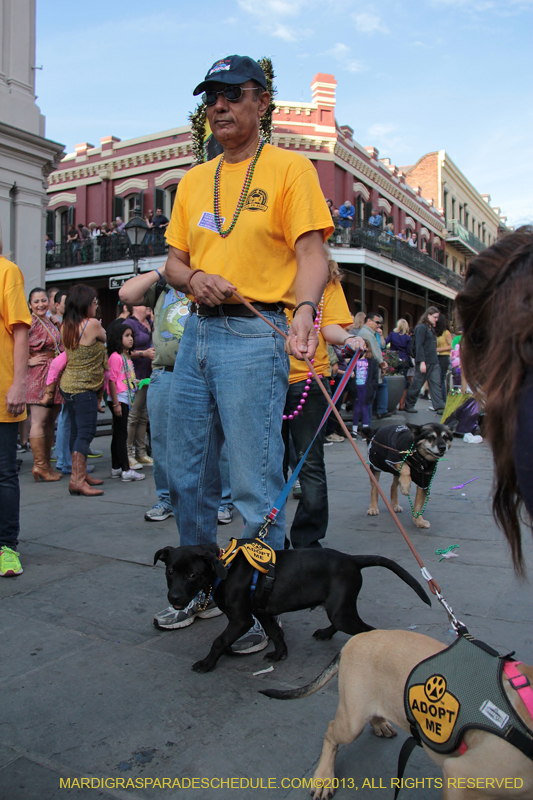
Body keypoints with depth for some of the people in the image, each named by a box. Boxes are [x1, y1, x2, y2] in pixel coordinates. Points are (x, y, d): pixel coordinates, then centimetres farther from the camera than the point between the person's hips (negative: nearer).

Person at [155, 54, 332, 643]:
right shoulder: (193, 181, 20)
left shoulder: (290, 168, 2)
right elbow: (174, 260, 19)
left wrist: (304, 309, -28)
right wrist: (194, 277, -5)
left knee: (256, 485, -6)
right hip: (197, 333, 7)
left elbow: (311, 252, -8)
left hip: (254, 335, -6)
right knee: (187, 477, 11)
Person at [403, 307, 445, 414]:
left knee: (436, 383, 2)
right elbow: (419, 346, -17)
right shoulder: (421, 327, -10)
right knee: (417, 384, 2)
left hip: (433, 361, 8)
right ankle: (408, 405, 14)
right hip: (425, 361, -8)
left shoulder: (431, 328, 17)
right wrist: (422, 362, -21)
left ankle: (439, 407, 1)